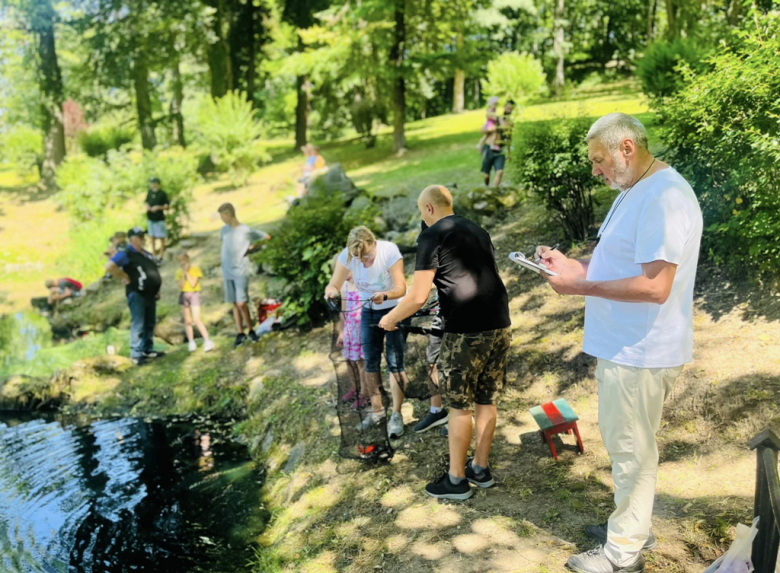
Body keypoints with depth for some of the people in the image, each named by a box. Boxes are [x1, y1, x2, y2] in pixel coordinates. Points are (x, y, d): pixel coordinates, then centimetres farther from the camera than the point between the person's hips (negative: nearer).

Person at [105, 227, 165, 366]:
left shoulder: (146, 254, 14)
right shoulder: (126, 254, -12)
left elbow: (154, 271, 26)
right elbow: (109, 266, -25)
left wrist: (157, 289, 18)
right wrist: (124, 277, -18)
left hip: (150, 294, 9)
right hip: (137, 294, -9)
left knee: (150, 324, 14)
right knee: (138, 325, -6)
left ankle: (148, 350, 25)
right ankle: (136, 354, -1)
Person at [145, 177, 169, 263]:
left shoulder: (162, 194, -7)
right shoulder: (149, 193, 8)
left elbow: (167, 206, -6)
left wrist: (158, 207, -20)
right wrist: (147, 207, -2)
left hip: (159, 219, -6)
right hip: (151, 218, 6)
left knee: (161, 238, -1)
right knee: (152, 237, 11)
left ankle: (161, 256, 4)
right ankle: (154, 255, 19)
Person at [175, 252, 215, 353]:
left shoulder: (195, 269, -4)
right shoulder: (179, 272, 7)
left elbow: (193, 284, -11)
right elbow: (180, 286, -3)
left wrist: (187, 272, -11)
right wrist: (183, 274, -10)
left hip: (194, 295, -4)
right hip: (184, 295, 4)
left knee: (197, 320, -15)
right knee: (187, 320, 5)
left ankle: (207, 341, -15)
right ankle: (191, 342, 14)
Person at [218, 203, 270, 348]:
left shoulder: (247, 231, -10)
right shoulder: (224, 230, 5)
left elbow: (267, 237, 2)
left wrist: (252, 247, 3)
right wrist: (230, 252, 11)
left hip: (241, 271, -5)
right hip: (227, 272, 5)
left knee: (241, 303, -10)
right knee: (234, 304, 8)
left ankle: (250, 330, 8)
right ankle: (240, 333, 15)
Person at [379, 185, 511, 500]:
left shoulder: (432, 237, -6)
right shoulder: (479, 231, 16)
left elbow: (418, 296, -13)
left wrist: (390, 319, 3)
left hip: (466, 332, -7)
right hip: (500, 325, 7)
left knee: (459, 405, 5)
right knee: (486, 401, 16)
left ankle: (456, 479, 15)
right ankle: (481, 468, 27)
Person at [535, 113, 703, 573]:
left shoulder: (664, 197, -21)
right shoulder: (634, 191, 13)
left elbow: (655, 286, -27)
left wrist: (582, 286, -21)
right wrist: (569, 264, 5)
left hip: (640, 354, -10)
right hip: (624, 345, 10)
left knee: (631, 449, 3)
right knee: (627, 444, 21)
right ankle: (632, 526, 38)